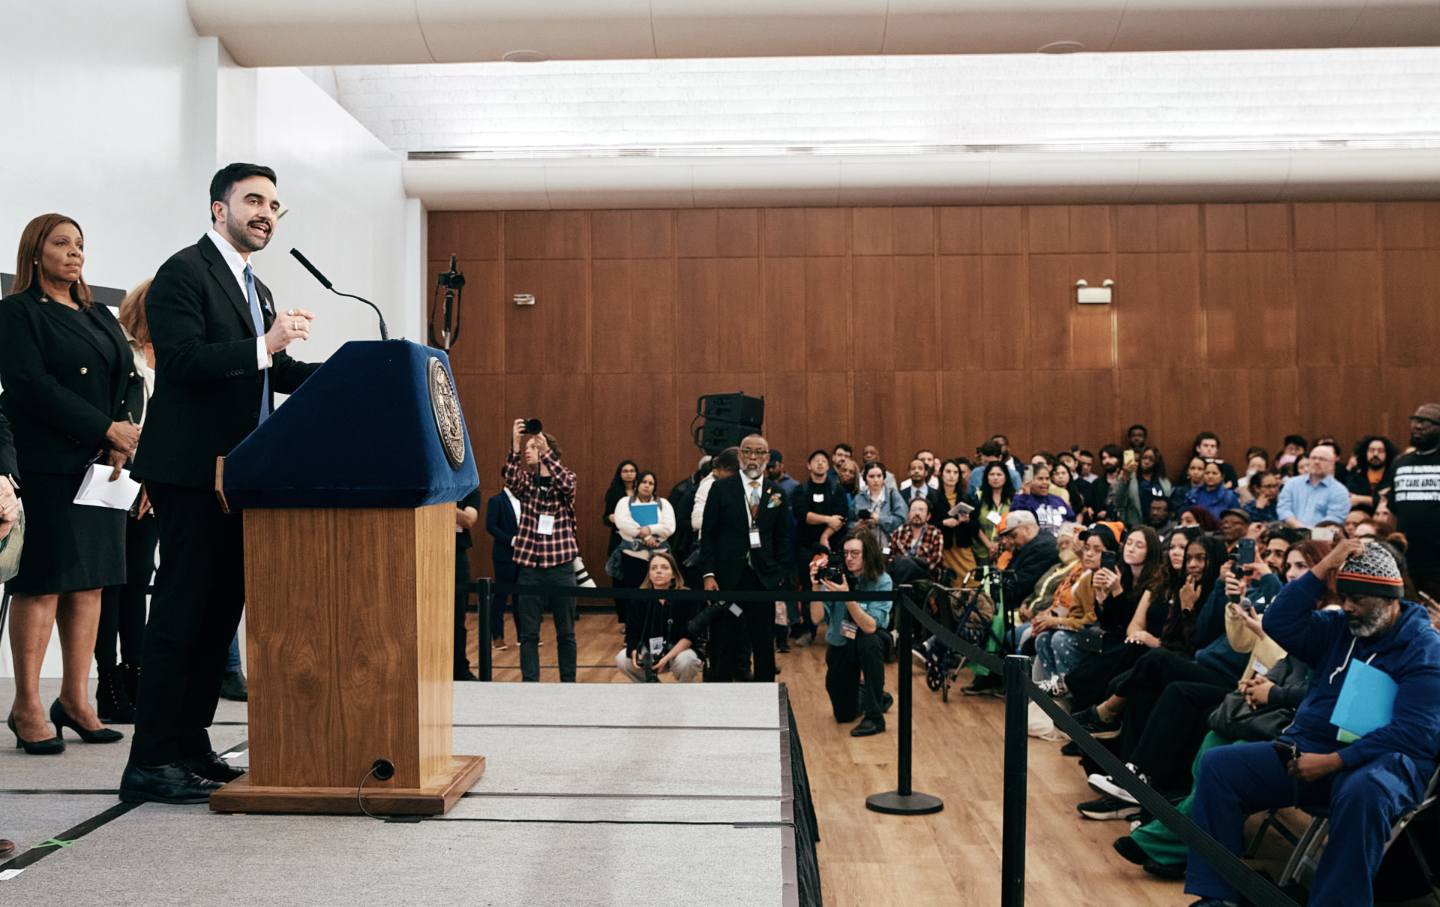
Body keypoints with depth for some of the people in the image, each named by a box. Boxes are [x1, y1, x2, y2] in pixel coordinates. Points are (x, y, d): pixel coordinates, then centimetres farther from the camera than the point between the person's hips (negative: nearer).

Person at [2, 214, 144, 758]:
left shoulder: (99, 317, 20)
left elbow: (131, 380, 14)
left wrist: (125, 434, -5)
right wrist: (107, 429, -16)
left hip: (102, 464, 6)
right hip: (47, 464, -6)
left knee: (91, 581, 6)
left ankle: (76, 700, 13)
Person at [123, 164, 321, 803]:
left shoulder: (256, 289, 21)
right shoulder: (184, 272, -6)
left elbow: (277, 374, 16)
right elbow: (182, 360, -18)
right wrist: (264, 345, -25)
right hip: (190, 471, -9)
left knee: (221, 607, 10)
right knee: (183, 609, -7)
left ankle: (190, 746, 20)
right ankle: (150, 763, 1)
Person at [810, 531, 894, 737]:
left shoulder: (882, 581, -20)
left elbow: (870, 627, -31)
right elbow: (816, 618, -20)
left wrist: (847, 597, -41)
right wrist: (816, 587, -35)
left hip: (871, 643, -3)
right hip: (840, 645, 3)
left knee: (868, 641, -39)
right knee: (844, 714, 3)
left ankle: (875, 717, -24)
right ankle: (874, 696, 39)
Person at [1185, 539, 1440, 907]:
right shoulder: (1338, 628, 13)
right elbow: (1278, 625, -1)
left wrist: (1334, 761, -22)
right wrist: (1323, 569, -5)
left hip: (1378, 760, -5)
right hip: (1307, 748, 6)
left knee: (1364, 794, -42)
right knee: (1217, 764, -13)